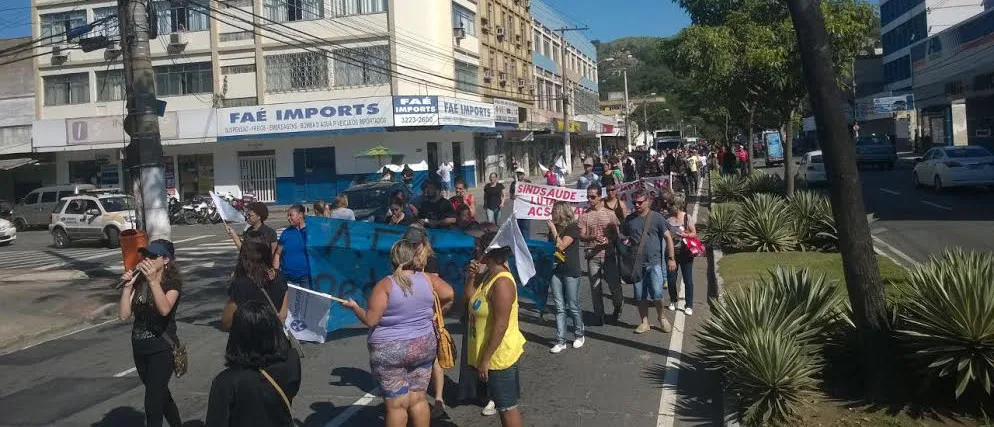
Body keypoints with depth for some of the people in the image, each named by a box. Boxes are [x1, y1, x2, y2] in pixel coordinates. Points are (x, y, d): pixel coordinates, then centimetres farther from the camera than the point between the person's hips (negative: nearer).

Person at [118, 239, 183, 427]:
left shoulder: (172, 283, -14)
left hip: (162, 349, -6)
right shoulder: (138, 281, 0)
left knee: (152, 403, -8)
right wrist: (127, 287, -17)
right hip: (139, 348, 6)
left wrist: (153, 281, -42)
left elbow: (164, 309, -33)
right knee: (160, 394, 22)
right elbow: (124, 315, -6)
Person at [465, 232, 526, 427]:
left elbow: (501, 326, -27)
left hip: (499, 355, -10)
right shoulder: (490, 276, 5)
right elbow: (471, 298, 14)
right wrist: (470, 277, -1)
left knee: (507, 406, 2)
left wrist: (486, 359, -23)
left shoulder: (501, 283, -25)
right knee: (501, 404, 21)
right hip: (492, 352, 10)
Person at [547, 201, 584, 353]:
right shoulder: (555, 227, 12)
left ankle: (579, 335, 23)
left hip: (571, 272, -6)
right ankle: (560, 341, 6)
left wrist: (553, 230, -13)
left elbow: (561, 245, -18)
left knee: (573, 306, 3)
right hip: (556, 271, 6)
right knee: (560, 307, 4)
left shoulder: (573, 228, -9)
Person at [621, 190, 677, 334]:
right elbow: (625, 237, 20)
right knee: (640, 296, 8)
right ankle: (644, 322, 20)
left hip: (654, 262, -3)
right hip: (636, 263, 4)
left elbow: (668, 238, -2)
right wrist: (625, 241, -4)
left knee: (657, 294, -7)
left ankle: (661, 317, 17)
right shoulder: (629, 219, 8)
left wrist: (671, 258, -6)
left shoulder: (656, 217, -3)